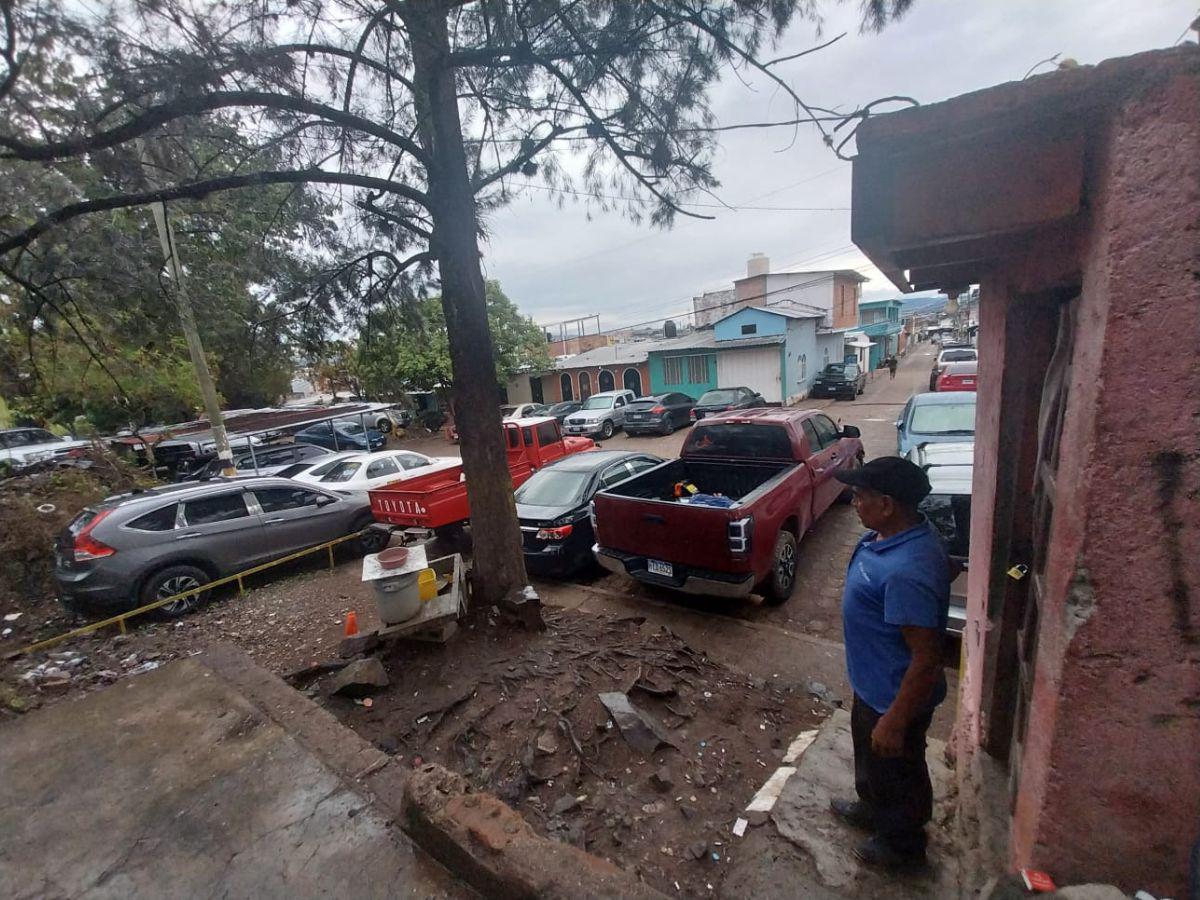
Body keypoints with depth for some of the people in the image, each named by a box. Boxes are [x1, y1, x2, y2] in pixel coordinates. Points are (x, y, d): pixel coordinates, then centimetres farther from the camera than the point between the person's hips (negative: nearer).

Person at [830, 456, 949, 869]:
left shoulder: (907, 571, -38)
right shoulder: (901, 532, -8)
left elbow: (926, 658, -31)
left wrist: (895, 722, -20)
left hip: (895, 696, -9)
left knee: (896, 770, 20)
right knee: (870, 757, 32)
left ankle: (902, 843, 48)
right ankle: (872, 808, 58)